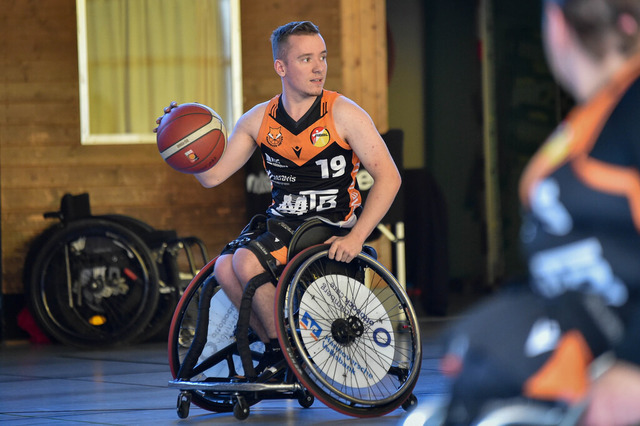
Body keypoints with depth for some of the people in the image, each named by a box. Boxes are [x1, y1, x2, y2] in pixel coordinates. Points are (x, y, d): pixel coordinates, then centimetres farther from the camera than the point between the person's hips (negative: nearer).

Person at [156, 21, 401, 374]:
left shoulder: (343, 114, -10)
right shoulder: (259, 120, 2)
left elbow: (388, 177, -13)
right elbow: (212, 175, 4)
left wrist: (356, 237, -22)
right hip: (282, 221, 5)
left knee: (247, 261, -27)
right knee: (225, 268, -22)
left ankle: (285, 350, -8)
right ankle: (276, 349, -2)